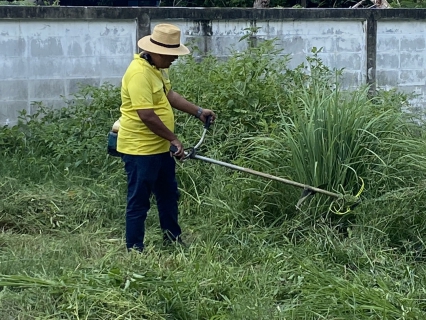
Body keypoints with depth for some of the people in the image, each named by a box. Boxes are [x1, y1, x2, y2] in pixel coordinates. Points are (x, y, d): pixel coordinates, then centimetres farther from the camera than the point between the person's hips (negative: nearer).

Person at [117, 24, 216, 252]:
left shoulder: (158, 68, 9)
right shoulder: (139, 73, -24)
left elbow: (168, 95, 24)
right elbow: (147, 115, -28)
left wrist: (198, 112, 19)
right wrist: (173, 139, -20)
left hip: (159, 148, 11)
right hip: (140, 150, -11)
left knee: (169, 195, 20)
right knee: (139, 202, -1)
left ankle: (173, 241, 34)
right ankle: (134, 250, 8)